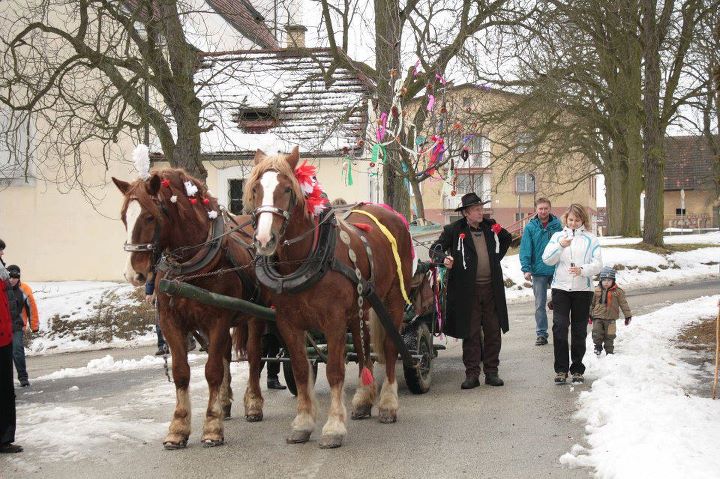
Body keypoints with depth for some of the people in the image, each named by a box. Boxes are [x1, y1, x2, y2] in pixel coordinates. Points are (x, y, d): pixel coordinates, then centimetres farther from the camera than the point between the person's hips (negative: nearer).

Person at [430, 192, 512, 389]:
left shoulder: (490, 227, 9)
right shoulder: (454, 230, -4)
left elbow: (507, 238, 28)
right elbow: (435, 248, -8)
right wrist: (443, 258, -29)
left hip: (491, 289, 4)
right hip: (468, 290, -4)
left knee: (493, 332, 7)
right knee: (471, 334, 1)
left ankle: (491, 371, 16)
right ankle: (472, 373, 7)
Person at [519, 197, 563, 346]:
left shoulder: (557, 225, -1)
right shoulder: (530, 227, -3)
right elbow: (525, 249, -5)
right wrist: (526, 269, -13)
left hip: (556, 271, 0)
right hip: (538, 272, 0)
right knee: (540, 305, 5)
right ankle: (541, 334, 12)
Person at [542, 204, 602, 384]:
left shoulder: (591, 239, 6)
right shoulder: (558, 236, 10)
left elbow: (598, 264, -2)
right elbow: (547, 259, 1)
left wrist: (582, 270, -21)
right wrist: (560, 246, -14)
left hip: (583, 290, 0)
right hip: (561, 288, 0)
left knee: (579, 331, 5)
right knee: (559, 327, -9)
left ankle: (577, 369, 16)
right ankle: (561, 369, -1)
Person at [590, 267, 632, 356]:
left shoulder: (618, 291, -4)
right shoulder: (597, 290, 3)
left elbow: (624, 304, 0)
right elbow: (592, 303, 14)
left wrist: (628, 315, -1)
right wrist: (590, 314, 18)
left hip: (610, 318, -1)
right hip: (598, 317, 1)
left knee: (609, 336, 5)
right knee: (597, 333, -4)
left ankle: (609, 351, 18)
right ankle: (598, 347, 15)